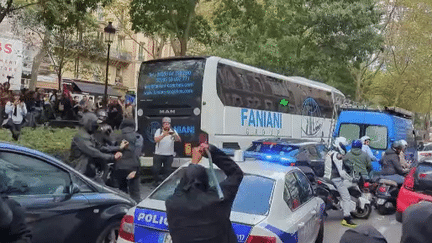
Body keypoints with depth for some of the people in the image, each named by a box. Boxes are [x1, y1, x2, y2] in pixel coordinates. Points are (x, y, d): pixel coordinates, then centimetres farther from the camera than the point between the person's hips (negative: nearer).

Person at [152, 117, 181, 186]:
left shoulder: (173, 131, 4)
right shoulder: (159, 131, 1)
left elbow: (179, 140, -10)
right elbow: (156, 140, -14)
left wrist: (175, 135, -31)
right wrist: (163, 135, -31)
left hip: (169, 155, 1)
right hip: (158, 154, -1)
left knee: (167, 171, 5)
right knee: (155, 170, 0)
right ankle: (157, 181, 20)